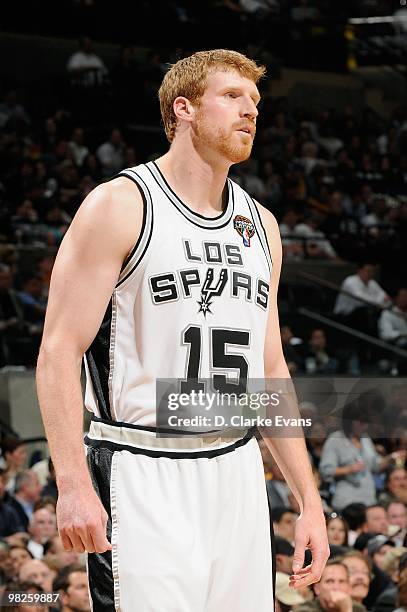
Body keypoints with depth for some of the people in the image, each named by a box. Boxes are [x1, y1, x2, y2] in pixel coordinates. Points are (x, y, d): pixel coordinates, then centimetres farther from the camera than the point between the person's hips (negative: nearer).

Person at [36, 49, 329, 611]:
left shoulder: (260, 225, 15)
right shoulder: (119, 205, -5)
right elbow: (59, 352, -10)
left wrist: (309, 500, 14)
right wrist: (74, 486, -21)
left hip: (238, 475, 6)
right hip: (142, 477, -6)